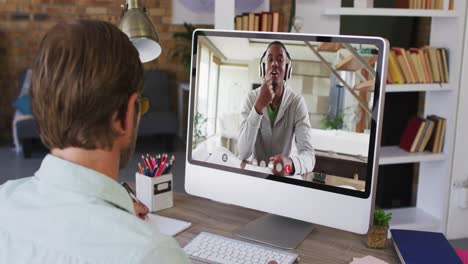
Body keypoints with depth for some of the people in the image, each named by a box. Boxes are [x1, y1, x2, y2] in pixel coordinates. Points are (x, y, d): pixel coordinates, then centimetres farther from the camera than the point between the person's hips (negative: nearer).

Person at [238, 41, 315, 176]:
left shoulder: (297, 102, -8)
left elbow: (309, 155, -18)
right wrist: (258, 107, -26)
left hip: (282, 175, 1)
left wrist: (290, 163, -41)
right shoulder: (251, 99, -6)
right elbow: (243, 154, -17)